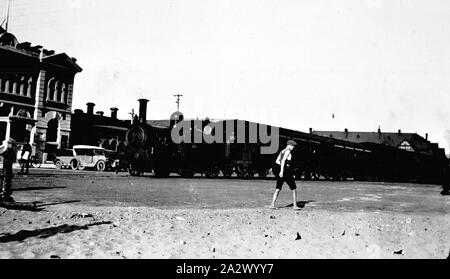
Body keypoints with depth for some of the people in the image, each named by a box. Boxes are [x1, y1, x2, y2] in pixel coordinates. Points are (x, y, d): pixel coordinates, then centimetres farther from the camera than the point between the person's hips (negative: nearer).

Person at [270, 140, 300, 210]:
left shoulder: (282, 151, 14)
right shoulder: (288, 151, -9)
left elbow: (277, 161, 17)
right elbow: (283, 161, -20)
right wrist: (282, 171, -25)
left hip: (281, 172, 7)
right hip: (287, 173, -7)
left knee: (277, 189, 6)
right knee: (294, 189, 6)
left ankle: (272, 204, -2)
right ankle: (295, 206, 7)